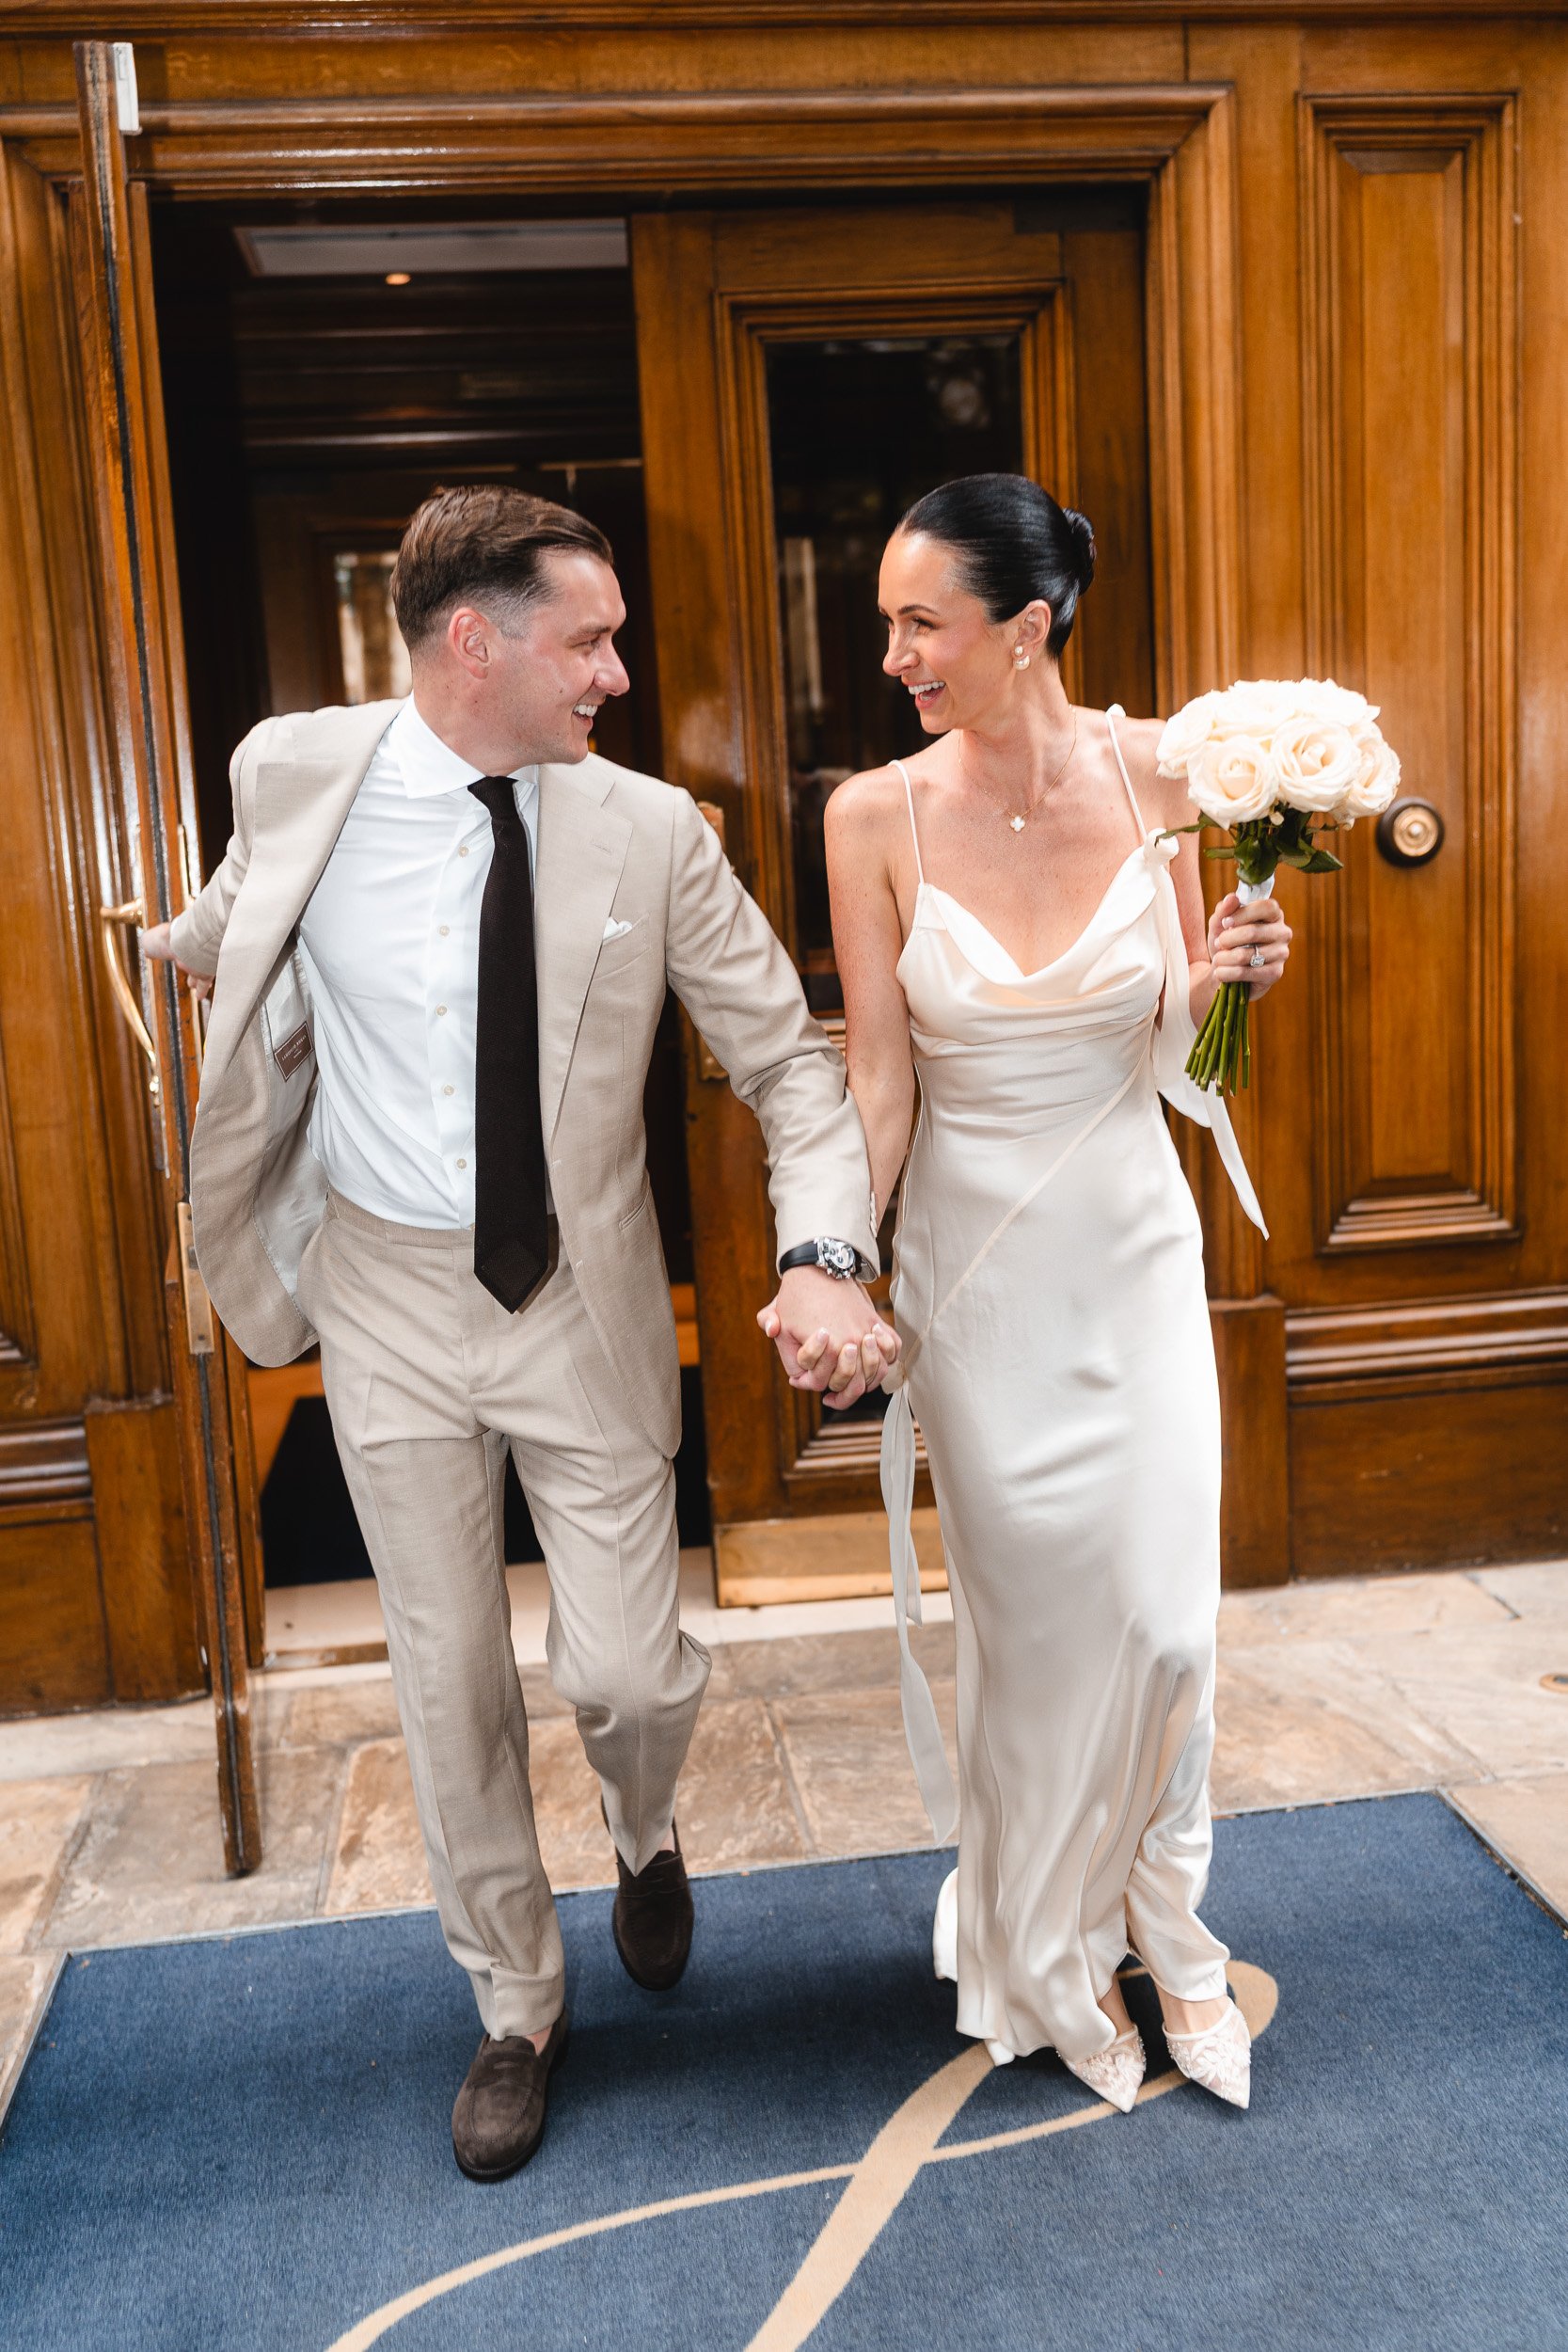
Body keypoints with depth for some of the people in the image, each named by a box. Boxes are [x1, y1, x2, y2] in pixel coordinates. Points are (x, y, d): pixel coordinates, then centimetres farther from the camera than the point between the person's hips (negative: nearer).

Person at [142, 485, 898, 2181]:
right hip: (392, 1299, 1)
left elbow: (789, 1060, -9)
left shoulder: (651, 834, -10)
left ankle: (644, 1843, 42)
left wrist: (825, 1257, -23)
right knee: (451, 1689, 11)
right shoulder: (295, 775, -8)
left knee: (627, 1673, 2)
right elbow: (226, 938, 16)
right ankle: (516, 2014, 36)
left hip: (585, 1305, 0)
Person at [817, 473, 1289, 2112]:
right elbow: (878, 1076, -6)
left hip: (1134, 1248, 1)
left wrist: (1230, 976, -15)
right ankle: (1046, 1950, 36)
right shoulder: (877, 817, -9)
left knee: (1164, 1616, 6)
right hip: (975, 1267, -1)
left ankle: (1162, 1924, 35)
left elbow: (1174, 1035, 5)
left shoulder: (1157, 775, -6)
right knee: (1028, 1622, 10)